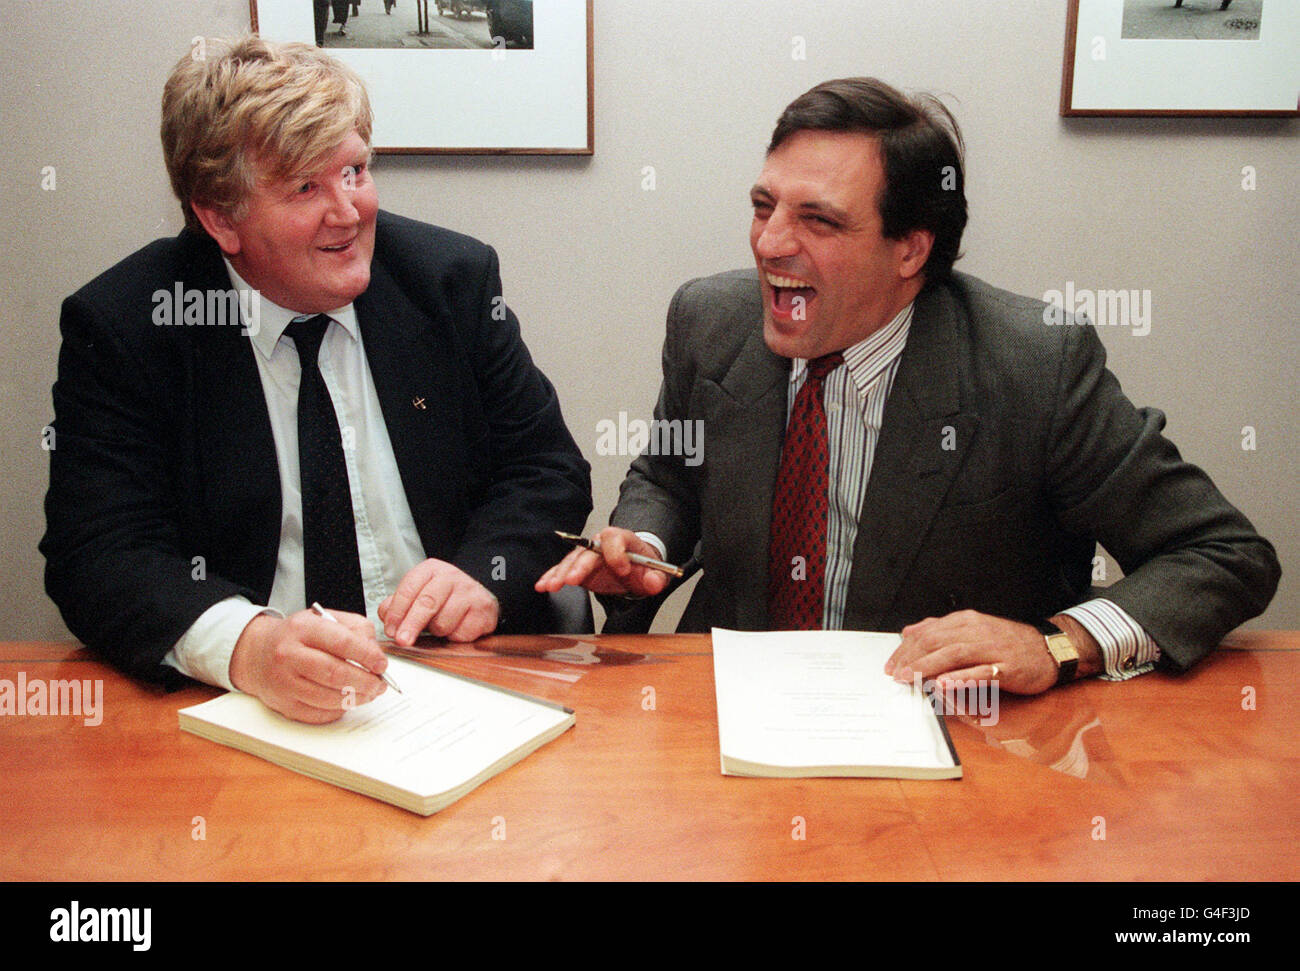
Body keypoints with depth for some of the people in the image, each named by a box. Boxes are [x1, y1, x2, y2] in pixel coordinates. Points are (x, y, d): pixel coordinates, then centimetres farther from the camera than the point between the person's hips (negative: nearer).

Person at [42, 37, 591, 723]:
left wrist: (484, 572, -15)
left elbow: (548, 468, 6)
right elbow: (100, 557, -10)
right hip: (240, 710, 0)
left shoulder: (454, 277, 2)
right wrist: (248, 644, -29)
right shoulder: (119, 326, -4)